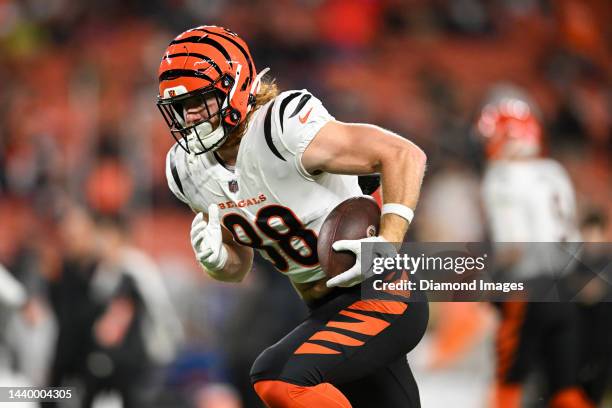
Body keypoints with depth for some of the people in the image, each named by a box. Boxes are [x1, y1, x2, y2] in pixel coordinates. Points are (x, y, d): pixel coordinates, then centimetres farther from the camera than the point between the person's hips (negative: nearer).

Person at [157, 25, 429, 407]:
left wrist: (389, 241, -30)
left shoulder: (282, 130, -22)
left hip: (381, 295, -9)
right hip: (327, 313, 9)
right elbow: (238, 267, 14)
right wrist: (215, 258, -9)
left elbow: (404, 155, -20)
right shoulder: (189, 170, 3)